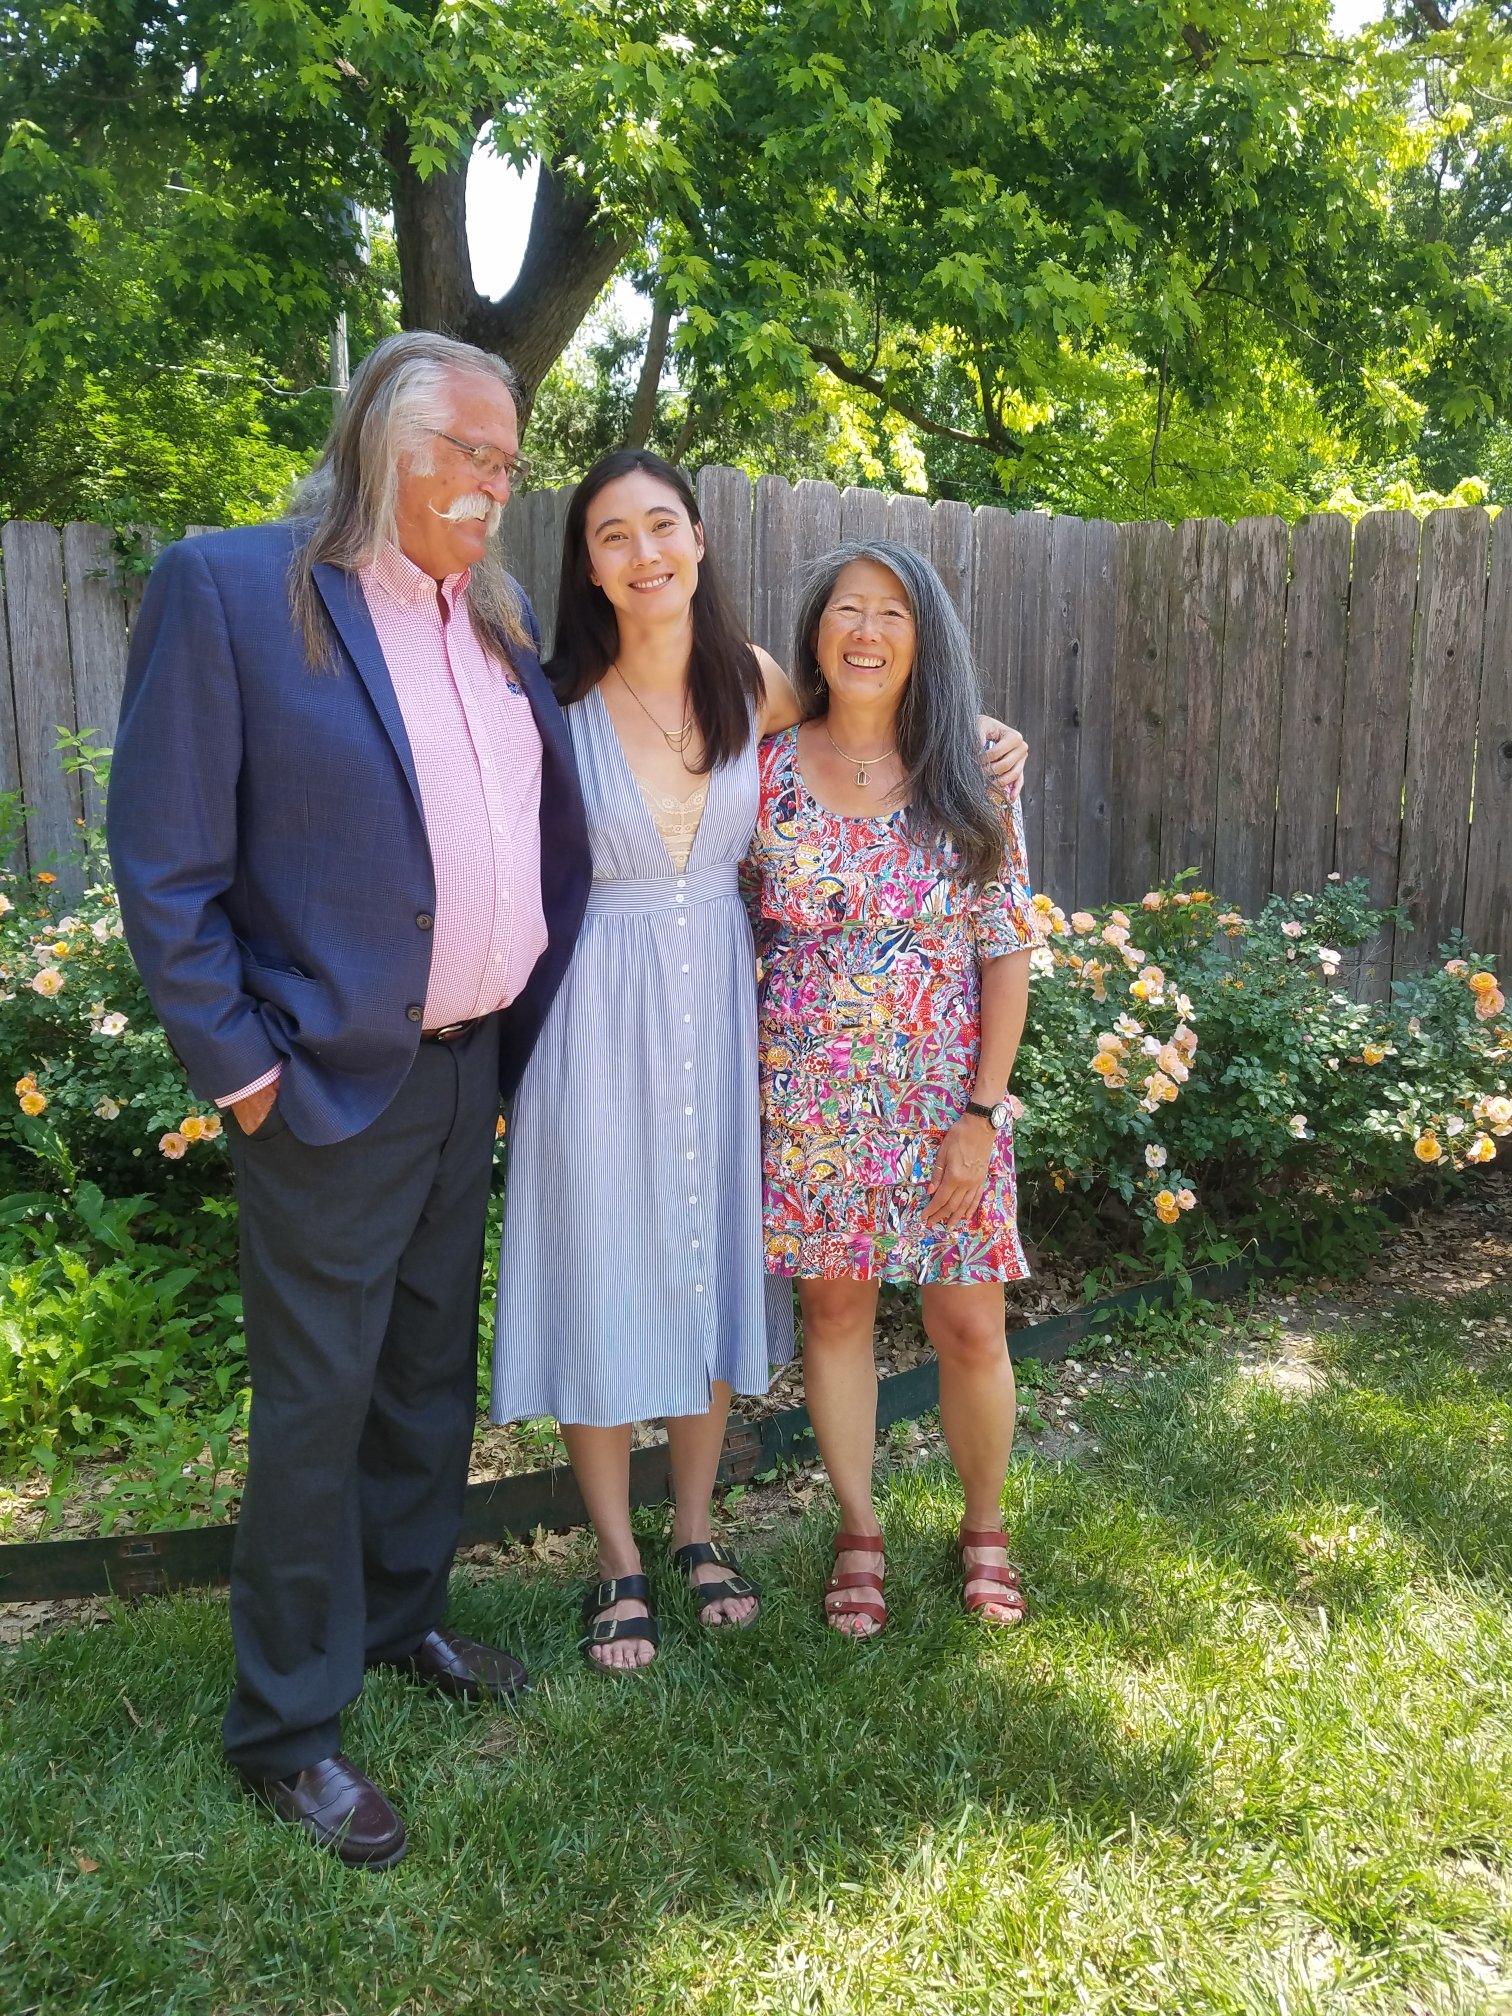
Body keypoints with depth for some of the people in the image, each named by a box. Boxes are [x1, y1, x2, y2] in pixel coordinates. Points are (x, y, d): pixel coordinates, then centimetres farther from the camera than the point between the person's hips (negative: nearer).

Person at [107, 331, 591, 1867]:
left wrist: (528, 1018, 7)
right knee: (317, 1401, 4)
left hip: (469, 1069, 7)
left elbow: (548, 832, 14)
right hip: (329, 1082, -6)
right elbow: (162, 864, -12)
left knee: (431, 1366, 19)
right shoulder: (226, 586, -11)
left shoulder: (500, 619, 9)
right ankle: (285, 1725, 22)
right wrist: (240, 1067, -13)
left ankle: (401, 1614, 40)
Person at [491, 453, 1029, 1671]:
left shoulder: (758, 688, -1)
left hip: (720, 1008, 3)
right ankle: (617, 1559, 25)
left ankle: (695, 1529, 33)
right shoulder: (561, 702, -10)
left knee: (715, 1260, 13)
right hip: (599, 1011, -3)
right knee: (602, 1272, 6)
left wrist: (973, 729, 5)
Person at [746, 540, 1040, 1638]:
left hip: (947, 1101, 0)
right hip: (810, 1096, 1)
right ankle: (860, 1531, 29)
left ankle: (986, 1527, 29)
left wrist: (982, 1113, -8)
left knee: (969, 1324, 4)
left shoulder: (971, 782, -2)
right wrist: (744, 1085, -2)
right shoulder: (770, 769, -1)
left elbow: (1008, 955, -2)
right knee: (835, 1306, 10)